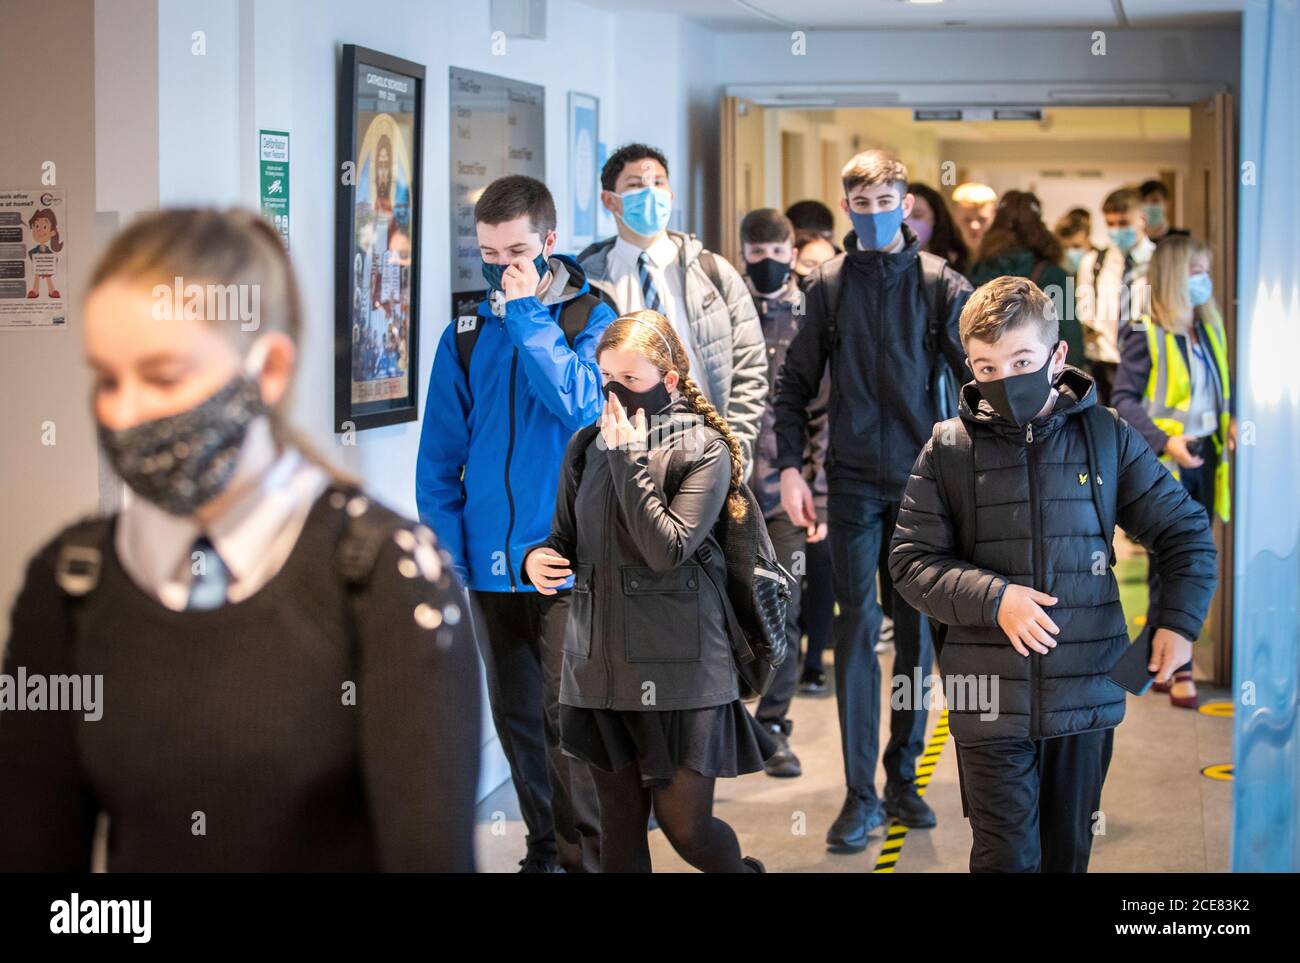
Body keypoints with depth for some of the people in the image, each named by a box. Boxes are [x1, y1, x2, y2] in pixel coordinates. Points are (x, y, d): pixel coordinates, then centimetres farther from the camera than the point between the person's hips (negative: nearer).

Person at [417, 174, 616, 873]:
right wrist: (447, 548, 1)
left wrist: (527, 314, -18)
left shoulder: (592, 319, -3)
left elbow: (580, 402, -21)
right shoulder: (466, 335, 7)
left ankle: (586, 854, -1)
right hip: (491, 564, 4)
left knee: (565, 712, -10)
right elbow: (439, 456, 10)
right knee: (515, 716, 12)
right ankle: (545, 847, 24)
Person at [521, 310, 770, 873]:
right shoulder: (586, 447, 9)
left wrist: (628, 460, -16)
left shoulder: (704, 448, -5)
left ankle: (742, 870, 32)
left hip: (679, 668, -4)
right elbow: (566, 541, 18)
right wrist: (538, 558, -5)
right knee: (620, 831, 8)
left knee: (685, 828, 0)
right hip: (601, 667, 5)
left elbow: (669, 549, -16)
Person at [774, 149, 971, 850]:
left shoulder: (939, 283, 0)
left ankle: (902, 779, 19)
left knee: (917, 630, 7)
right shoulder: (828, 285, 4)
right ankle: (861, 796, 0)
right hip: (854, 481, 0)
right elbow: (795, 384, 7)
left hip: (922, 478, 0)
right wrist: (790, 467, -2)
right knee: (857, 628, -3)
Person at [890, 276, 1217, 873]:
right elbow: (912, 563, -2)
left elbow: (1185, 531, 10)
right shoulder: (949, 449, -2)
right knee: (1007, 857, -1)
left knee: (1069, 852, 14)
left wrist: (1180, 620, -2)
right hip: (990, 701, -2)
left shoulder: (1107, 438, 2)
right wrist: (993, 598, -16)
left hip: (1087, 691, 2)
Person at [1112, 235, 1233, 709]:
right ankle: (1178, 670, -1)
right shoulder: (1146, 334, -11)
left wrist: (1232, 421, -1)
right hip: (1164, 465, -7)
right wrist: (1163, 441, -22)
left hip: (1204, 457, 7)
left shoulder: (1210, 328, 8)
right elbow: (1124, 398, -12)